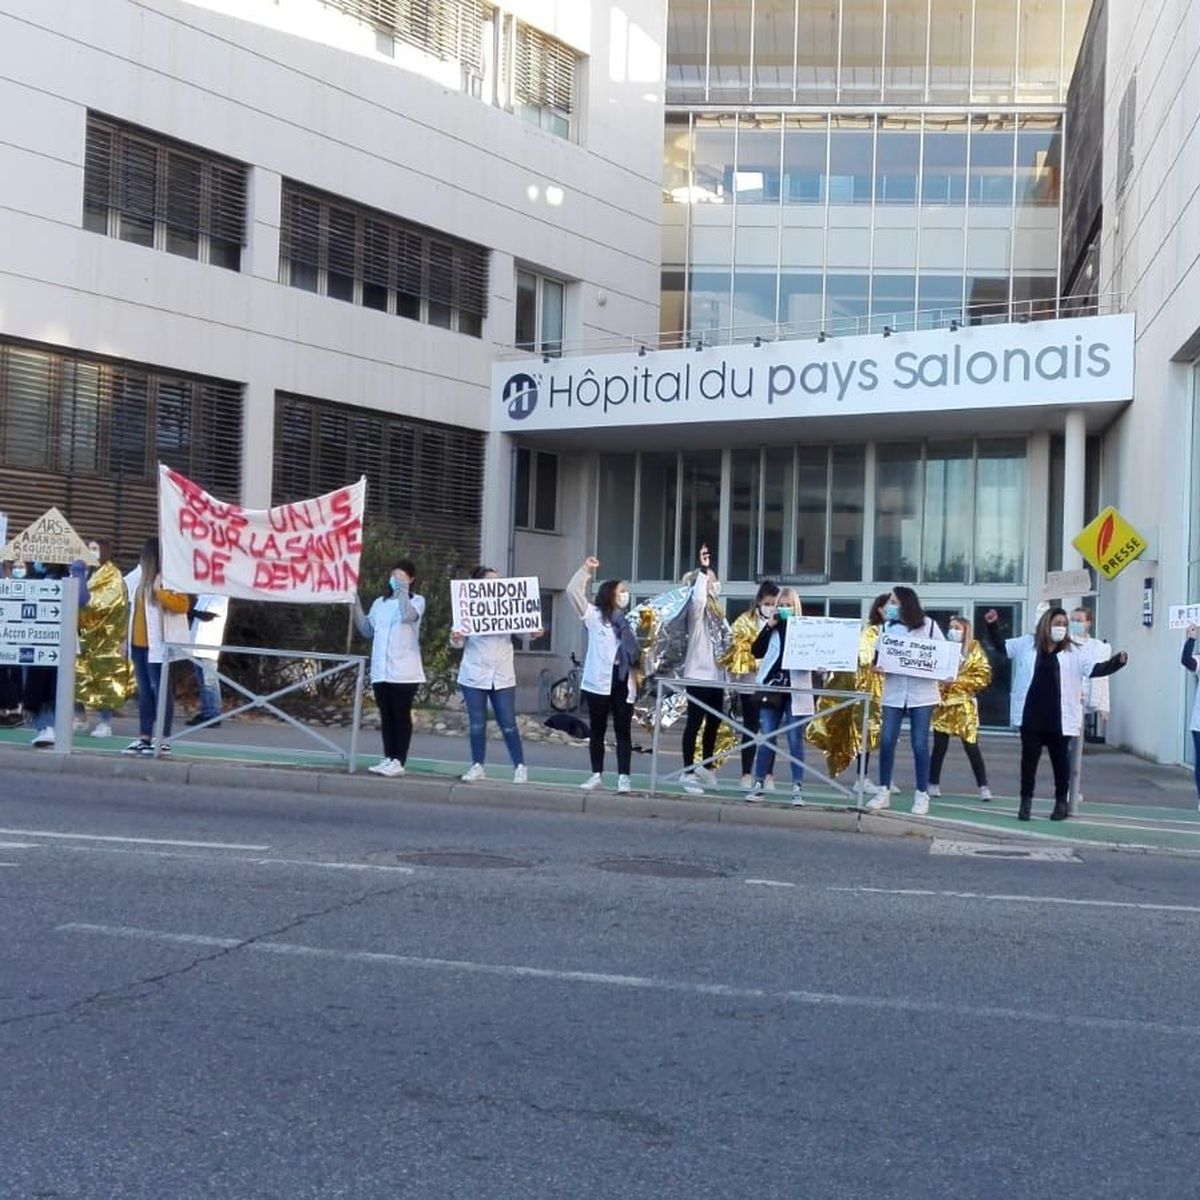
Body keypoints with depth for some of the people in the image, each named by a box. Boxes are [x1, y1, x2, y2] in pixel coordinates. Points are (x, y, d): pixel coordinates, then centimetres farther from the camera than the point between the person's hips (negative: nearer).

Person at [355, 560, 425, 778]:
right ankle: (388, 758, 12)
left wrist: (402, 590, -26)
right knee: (386, 716, 7)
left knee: (401, 715, -2)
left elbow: (408, 615, -20)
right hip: (381, 670, 5)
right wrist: (356, 606, 8)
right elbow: (367, 631, 15)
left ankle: (399, 761, -1)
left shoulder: (417, 600, 2)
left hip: (404, 671, -5)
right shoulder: (380, 602, 17)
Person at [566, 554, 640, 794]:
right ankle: (597, 775, 13)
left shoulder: (629, 621, 16)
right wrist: (586, 570, -8)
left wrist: (637, 675, 1)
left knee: (623, 730, 1)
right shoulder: (594, 615, 5)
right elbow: (573, 591, -5)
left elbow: (636, 652, 12)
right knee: (597, 729, 5)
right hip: (599, 680, -2)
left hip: (623, 680, 2)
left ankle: (623, 777, 1)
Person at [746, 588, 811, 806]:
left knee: (795, 740, 1)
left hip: (795, 690, -2)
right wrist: (768, 626, -5)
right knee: (766, 738, 5)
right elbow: (756, 651, 1)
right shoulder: (772, 628, 10)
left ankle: (797, 788, 3)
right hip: (772, 686, 2)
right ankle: (758, 784, 10)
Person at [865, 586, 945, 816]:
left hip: (922, 693, -2)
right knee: (886, 741, -2)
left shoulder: (928, 626, 1)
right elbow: (878, 655, 10)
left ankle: (922, 795, 10)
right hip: (893, 692, 2)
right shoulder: (887, 627, 7)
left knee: (919, 744, 0)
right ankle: (883, 791, 11)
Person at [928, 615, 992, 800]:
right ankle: (933, 784, 12)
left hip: (964, 704, -2)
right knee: (939, 745, 3)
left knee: (971, 746, -3)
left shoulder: (974, 649, 4)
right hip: (942, 702, 2)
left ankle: (983, 786, 4)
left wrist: (959, 681, -12)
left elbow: (983, 676, -3)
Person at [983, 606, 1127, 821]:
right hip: (1031, 717, 1)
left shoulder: (1075, 651, 1)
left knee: (1060, 761, 9)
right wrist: (993, 625, 6)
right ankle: (1026, 801, 15)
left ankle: (1061, 802, 23)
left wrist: (1117, 662, -20)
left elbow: (1095, 668, -5)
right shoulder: (1026, 644, 5)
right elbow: (1001, 646, 16)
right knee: (1029, 759, 5)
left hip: (1059, 719, -1)